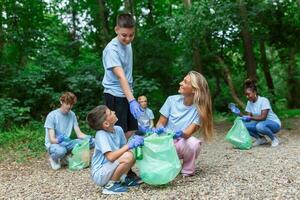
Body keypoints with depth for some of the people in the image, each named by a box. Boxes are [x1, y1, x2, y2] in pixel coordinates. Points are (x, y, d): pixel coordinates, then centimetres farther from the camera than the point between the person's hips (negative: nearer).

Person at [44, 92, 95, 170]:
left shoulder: (72, 115, 0)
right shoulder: (52, 115, -14)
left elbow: (79, 134, -1)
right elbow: (52, 139, -18)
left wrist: (88, 137, -23)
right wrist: (58, 140, -42)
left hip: (66, 143, 5)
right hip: (53, 144, -5)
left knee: (91, 141, -16)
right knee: (61, 150, -42)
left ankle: (65, 157, 1)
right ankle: (54, 158, -3)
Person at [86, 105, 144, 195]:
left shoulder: (118, 129, -3)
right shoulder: (101, 135, -23)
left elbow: (123, 148, 6)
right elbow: (111, 157, -33)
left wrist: (134, 142, -14)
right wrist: (129, 145, -29)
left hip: (109, 169, 8)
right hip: (100, 175, -8)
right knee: (128, 156, -27)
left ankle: (123, 178, 11)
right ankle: (111, 185, -9)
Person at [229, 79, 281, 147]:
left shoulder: (264, 100, -19)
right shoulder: (249, 102, 0)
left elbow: (263, 117, -26)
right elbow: (248, 117, -4)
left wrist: (250, 118, -34)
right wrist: (239, 113, -18)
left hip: (274, 124, -6)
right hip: (261, 123, 6)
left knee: (260, 126, -38)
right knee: (244, 125, -17)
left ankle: (274, 138, -7)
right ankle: (261, 139, 5)